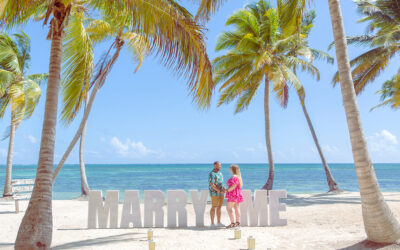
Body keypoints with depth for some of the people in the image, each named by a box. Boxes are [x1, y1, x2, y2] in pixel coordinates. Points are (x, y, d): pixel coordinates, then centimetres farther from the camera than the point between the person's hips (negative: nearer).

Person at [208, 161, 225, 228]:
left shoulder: (220, 173, 15)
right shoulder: (212, 174, -13)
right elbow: (212, 184, -19)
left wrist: (224, 189, 3)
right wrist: (219, 191, -21)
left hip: (221, 193, 8)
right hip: (215, 193, -8)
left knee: (219, 207, 10)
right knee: (213, 208, -2)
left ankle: (219, 222, 17)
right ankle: (212, 223, 4)